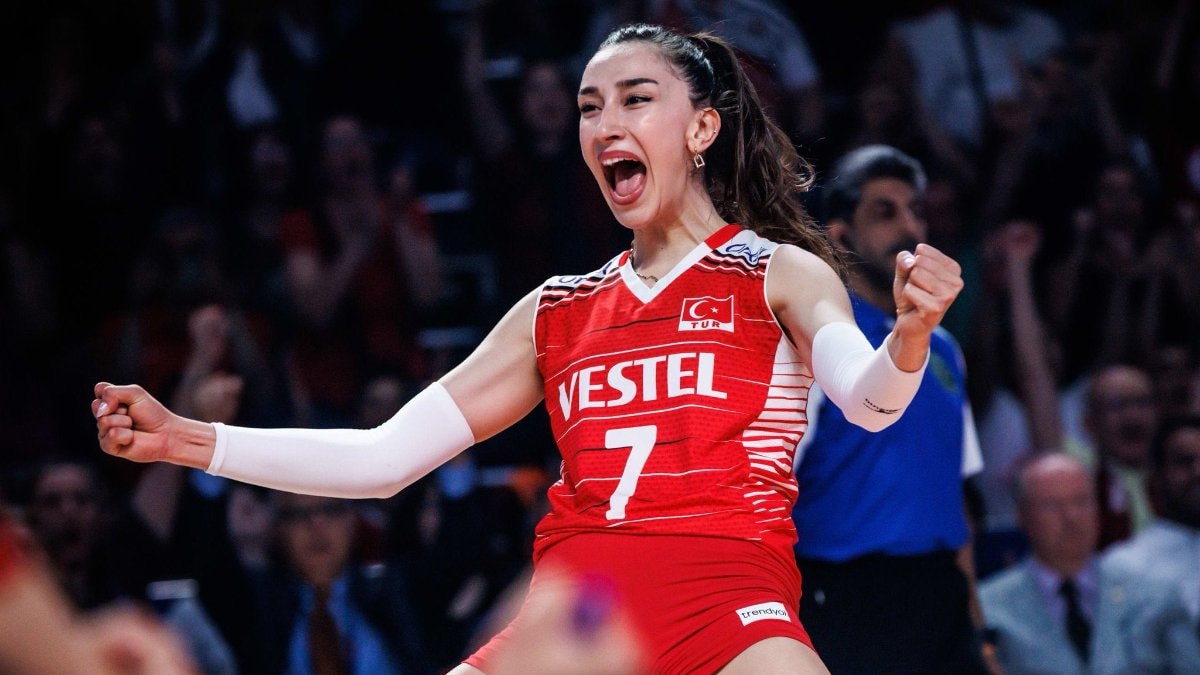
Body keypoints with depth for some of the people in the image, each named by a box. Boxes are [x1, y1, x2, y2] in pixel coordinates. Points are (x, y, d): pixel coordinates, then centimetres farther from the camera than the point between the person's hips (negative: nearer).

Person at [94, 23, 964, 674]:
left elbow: (867, 403, -11)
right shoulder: (557, 311, 22)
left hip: (725, 595, -5)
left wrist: (910, 340, -36)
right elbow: (386, 457, 20)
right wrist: (184, 440, 11)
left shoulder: (778, 273, 9)